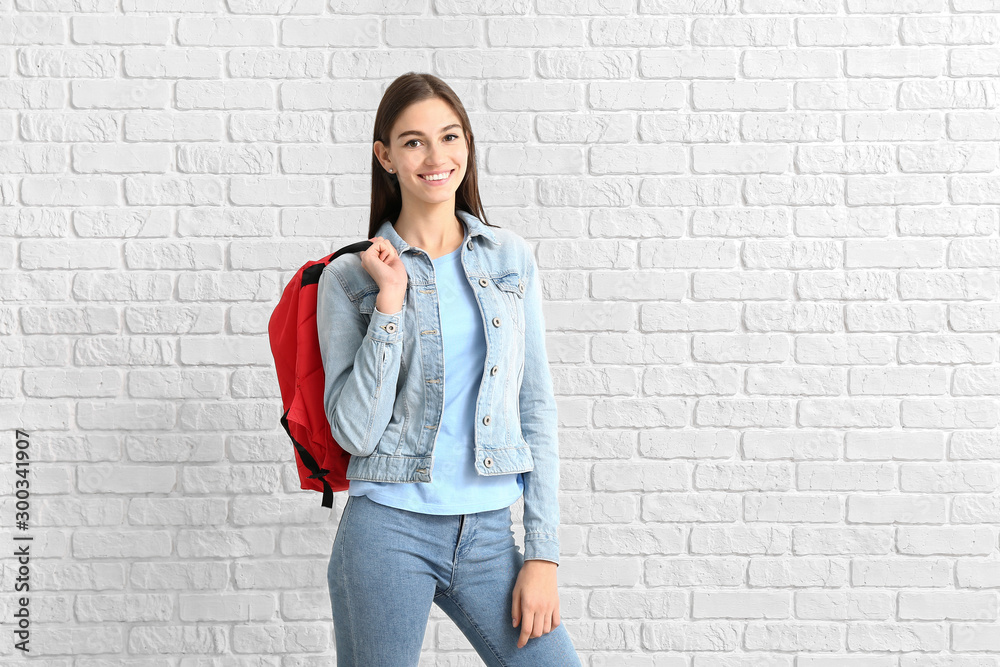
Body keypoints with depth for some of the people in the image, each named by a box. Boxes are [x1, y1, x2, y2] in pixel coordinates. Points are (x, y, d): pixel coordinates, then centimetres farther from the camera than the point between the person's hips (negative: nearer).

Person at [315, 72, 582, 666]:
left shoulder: (512, 258, 7)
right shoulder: (349, 278, 0)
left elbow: (537, 407, 6)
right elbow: (356, 432, -8)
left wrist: (543, 552, 1)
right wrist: (390, 303, -13)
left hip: (488, 537, 2)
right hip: (389, 533, -2)